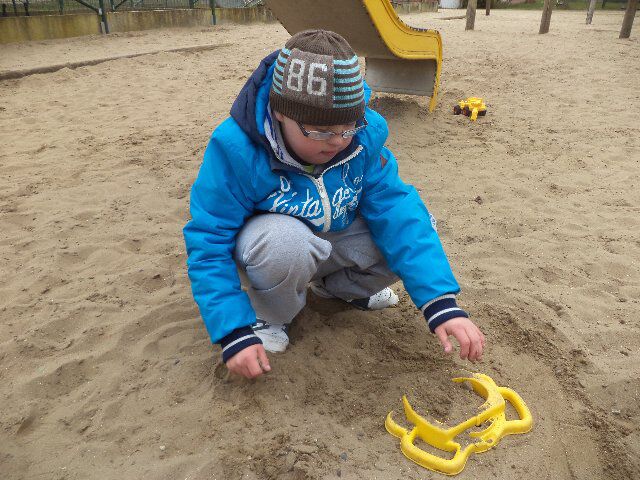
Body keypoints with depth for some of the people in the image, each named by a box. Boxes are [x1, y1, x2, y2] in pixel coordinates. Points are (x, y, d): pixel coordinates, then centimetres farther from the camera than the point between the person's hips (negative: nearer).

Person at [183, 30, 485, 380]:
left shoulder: (364, 135, -19)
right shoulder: (235, 150, -29)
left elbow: (395, 209, -23)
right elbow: (208, 241, -25)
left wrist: (440, 301, -31)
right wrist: (235, 332, -31)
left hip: (334, 239, 4)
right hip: (269, 240, -4)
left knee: (416, 225, -15)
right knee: (285, 240, -40)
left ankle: (336, 287, 10)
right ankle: (269, 319, -5)